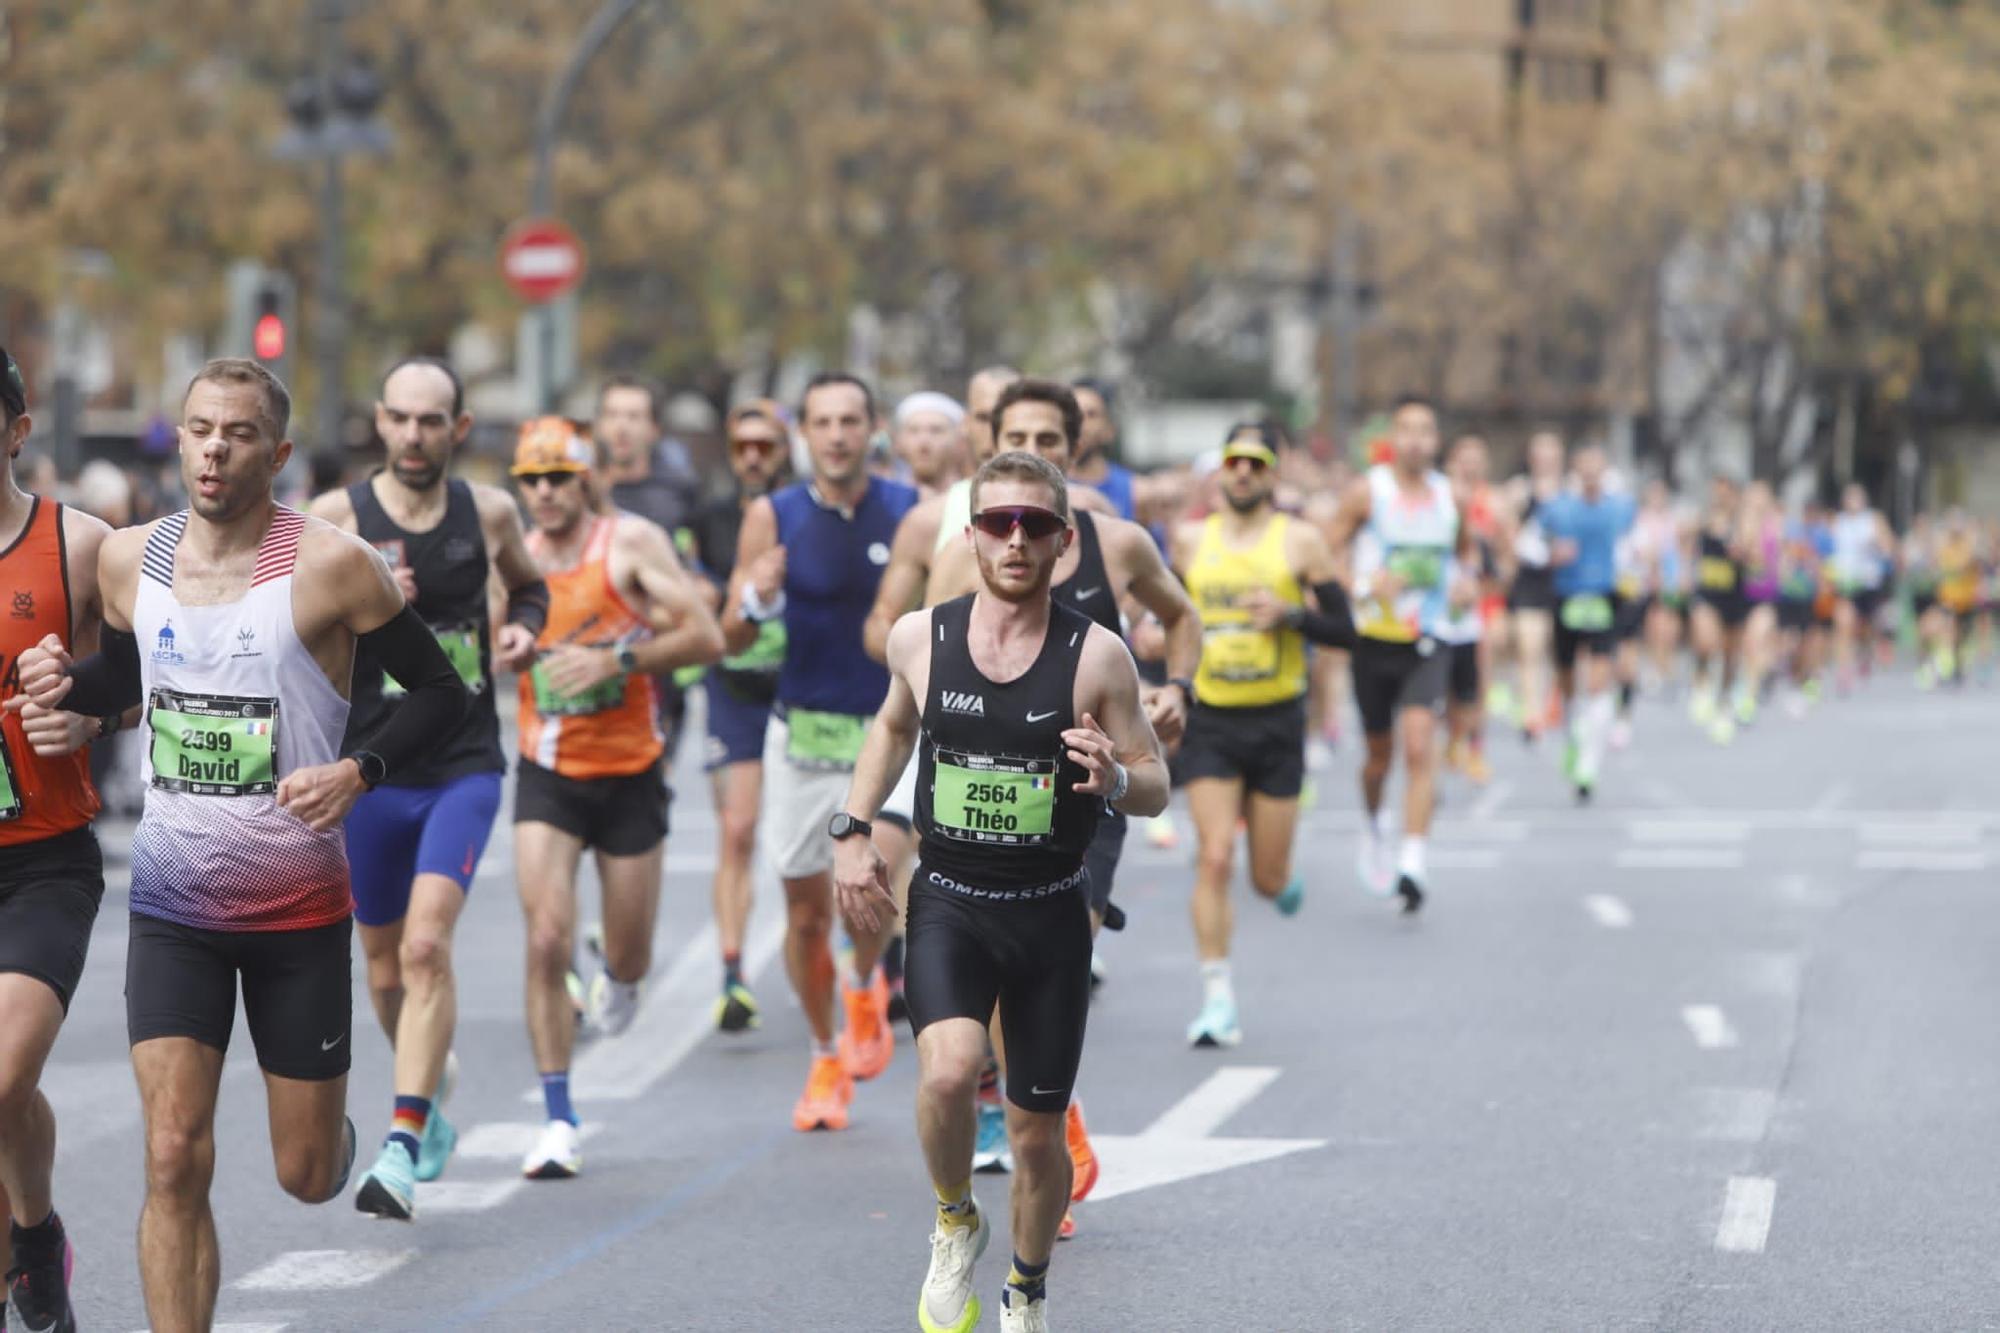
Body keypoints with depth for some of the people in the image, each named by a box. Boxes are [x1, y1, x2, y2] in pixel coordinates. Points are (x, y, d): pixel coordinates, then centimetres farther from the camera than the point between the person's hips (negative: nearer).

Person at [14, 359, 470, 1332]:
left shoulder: (330, 565, -12)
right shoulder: (127, 561, 1)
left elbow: (441, 692, -5)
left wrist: (357, 772, -21)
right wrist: (66, 683, -3)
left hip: (300, 909, -2)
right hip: (172, 906, 2)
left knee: (306, 1176, 10)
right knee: (174, 1159, -12)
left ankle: (330, 1125, 47)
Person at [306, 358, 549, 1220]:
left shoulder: (489, 513, 2)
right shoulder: (334, 519, -5)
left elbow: (529, 585, 23)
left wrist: (523, 628, 2)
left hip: (465, 767, -1)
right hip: (369, 769, 1)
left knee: (427, 944, -18)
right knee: (385, 962, 13)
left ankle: (402, 1148, -21)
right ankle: (432, 1089, 43)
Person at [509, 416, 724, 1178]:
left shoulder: (632, 542, -9)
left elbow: (706, 637, -16)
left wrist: (618, 659, -26)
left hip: (630, 776, -1)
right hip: (547, 777, 1)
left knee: (628, 957, 10)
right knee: (547, 942, -15)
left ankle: (619, 978, 50)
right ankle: (558, 1123, -7)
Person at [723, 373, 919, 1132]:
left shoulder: (912, 512, -2)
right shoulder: (773, 517, -1)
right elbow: (732, 638, 0)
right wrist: (755, 600, -21)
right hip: (802, 729, 1)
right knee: (805, 910, 7)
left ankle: (865, 986, 14)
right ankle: (826, 1058, 27)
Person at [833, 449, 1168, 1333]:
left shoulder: (1096, 655, -8)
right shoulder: (920, 638, -2)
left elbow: (1156, 789, -2)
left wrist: (1114, 779, -25)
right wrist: (852, 831, 9)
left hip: (1051, 913, 0)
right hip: (947, 900, 0)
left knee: (1038, 1132, 9)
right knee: (948, 1071, -27)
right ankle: (956, 1225, 3)